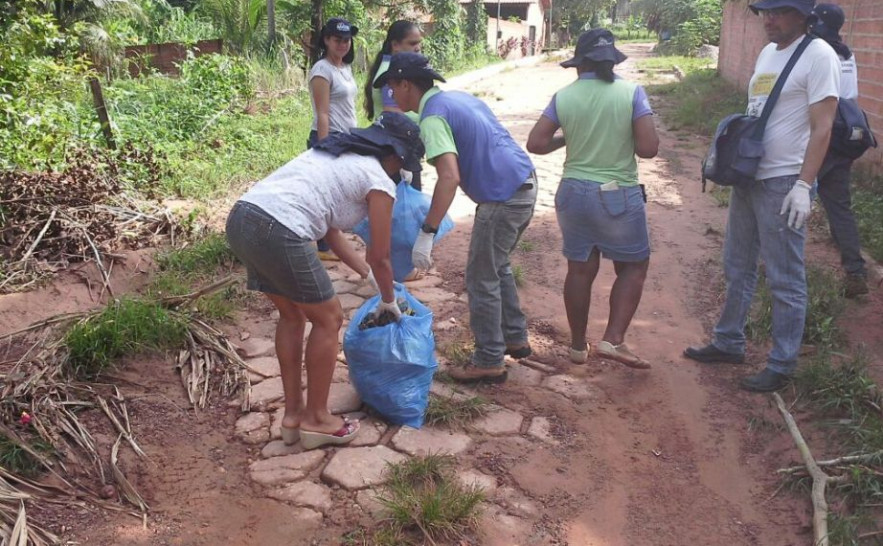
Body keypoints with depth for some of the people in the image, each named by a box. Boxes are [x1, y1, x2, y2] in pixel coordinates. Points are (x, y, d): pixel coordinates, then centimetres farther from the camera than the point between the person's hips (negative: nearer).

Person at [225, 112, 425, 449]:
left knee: (292, 316, 25)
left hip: (241, 218, 9)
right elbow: (380, 258, 9)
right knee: (328, 320, 11)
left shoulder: (334, 154, 29)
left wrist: (368, 275, 40)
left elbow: (330, 230, 33)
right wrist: (389, 301, 28)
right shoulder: (380, 181, 4)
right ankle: (316, 419, 23)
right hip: (278, 234, -9)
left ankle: (293, 413, 33)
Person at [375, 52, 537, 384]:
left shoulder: (433, 117, -14)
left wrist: (426, 234, -28)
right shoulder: (458, 97, 14)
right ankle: (515, 338, 35)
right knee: (498, 267, 24)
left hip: (503, 198, -10)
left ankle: (489, 363, 12)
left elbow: (449, 177, -26)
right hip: (525, 183, 10)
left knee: (481, 280, 2)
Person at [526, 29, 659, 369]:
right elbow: (648, 148, -14)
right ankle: (613, 339, 4)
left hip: (574, 193, 3)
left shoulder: (563, 97, -2)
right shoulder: (632, 93, -9)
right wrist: (624, 140, 6)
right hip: (619, 196, -3)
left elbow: (535, 143, -5)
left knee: (580, 268, 13)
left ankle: (578, 346, 25)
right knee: (633, 265, 14)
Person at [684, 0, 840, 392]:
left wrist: (803, 185, -20)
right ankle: (728, 343, 31)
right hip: (748, 176, 8)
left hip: (783, 183, -8)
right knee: (737, 268, 17)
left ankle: (782, 367, 11)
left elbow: (821, 129, -14)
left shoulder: (818, 55, -10)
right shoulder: (768, 52, 14)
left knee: (785, 280, 1)